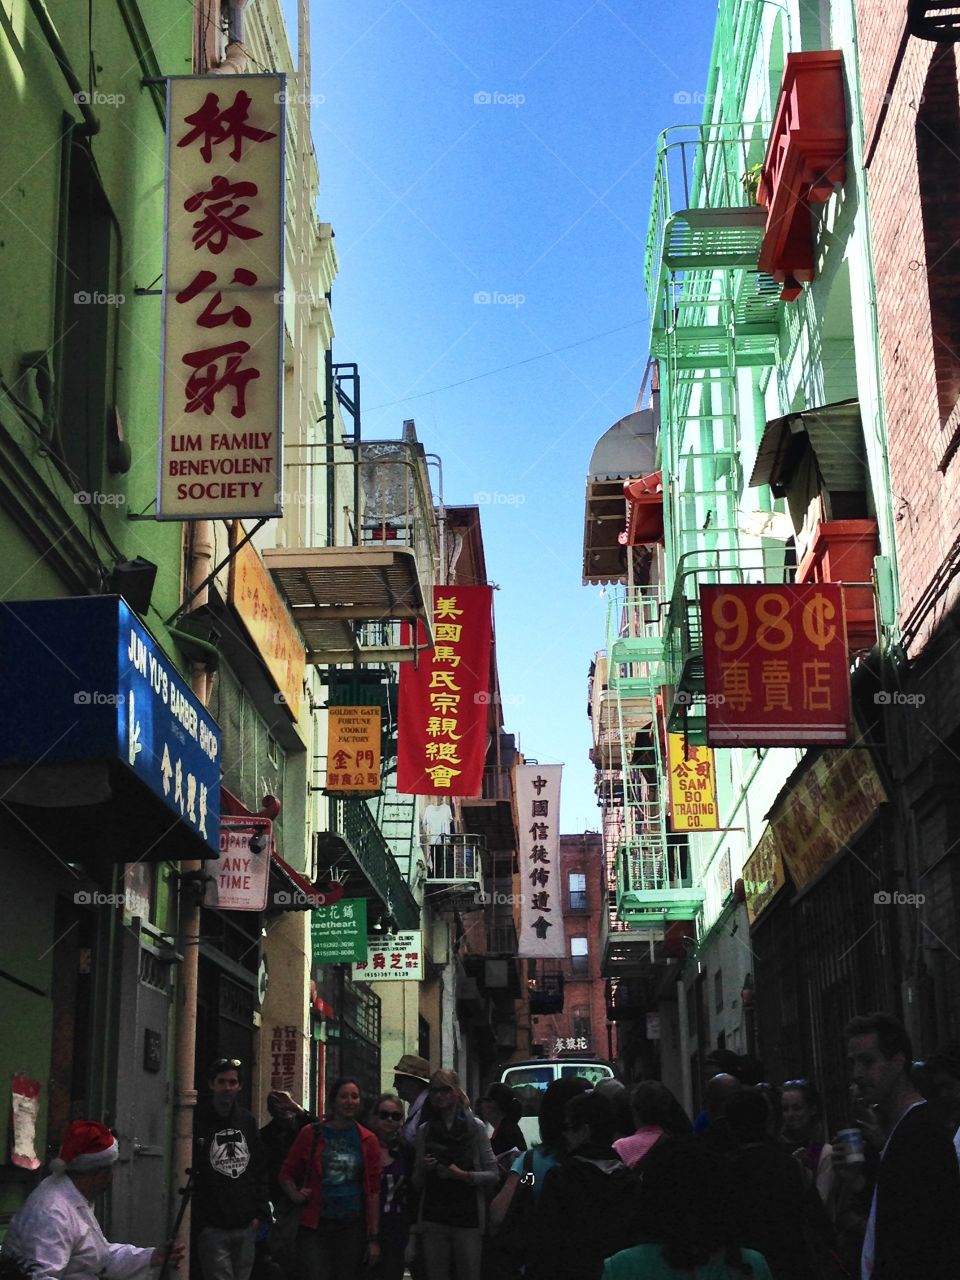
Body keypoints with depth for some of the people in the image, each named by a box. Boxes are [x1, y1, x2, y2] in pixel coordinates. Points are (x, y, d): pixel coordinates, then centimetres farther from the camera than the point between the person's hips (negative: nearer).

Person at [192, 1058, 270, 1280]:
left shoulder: (248, 1121, 12)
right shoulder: (197, 1123, -4)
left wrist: (260, 1212, 7)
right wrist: (198, 1223, -10)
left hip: (246, 1227, 5)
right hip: (213, 1228, -5)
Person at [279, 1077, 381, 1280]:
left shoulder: (368, 1141, 7)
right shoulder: (311, 1134, 3)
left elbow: (373, 1191, 7)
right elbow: (287, 1174, 12)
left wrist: (374, 1238, 3)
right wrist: (295, 1195, -8)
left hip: (352, 1227, 2)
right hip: (315, 1225, -2)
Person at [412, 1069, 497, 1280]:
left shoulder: (475, 1127, 3)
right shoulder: (424, 1131, 11)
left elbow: (493, 1175, 0)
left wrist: (463, 1175, -13)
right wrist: (424, 1169, -4)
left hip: (468, 1218, -2)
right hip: (433, 1220, 3)